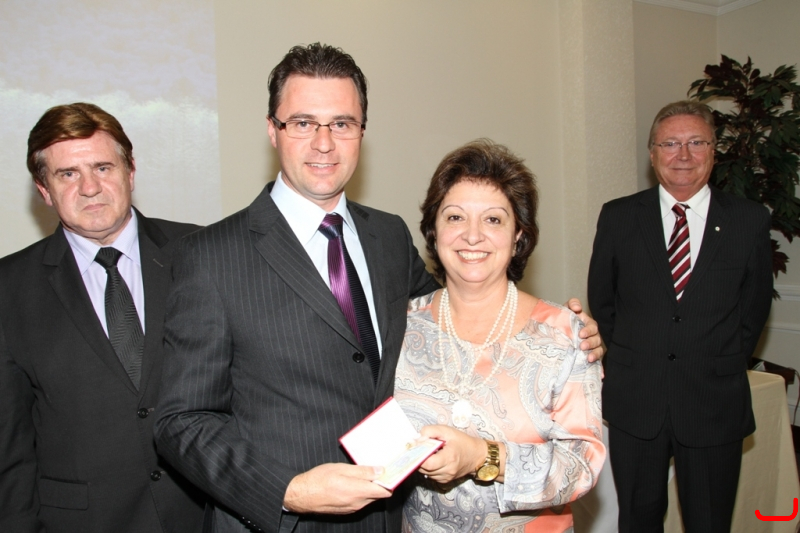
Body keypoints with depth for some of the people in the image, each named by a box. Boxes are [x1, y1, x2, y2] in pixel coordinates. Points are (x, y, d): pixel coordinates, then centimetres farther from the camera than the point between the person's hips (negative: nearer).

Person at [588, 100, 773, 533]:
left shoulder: (750, 221, -1)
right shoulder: (618, 217, -1)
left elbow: (755, 306, 8)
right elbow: (601, 301, 7)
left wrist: (725, 364, 6)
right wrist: (634, 355, 5)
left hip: (715, 401, 0)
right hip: (635, 400, 0)